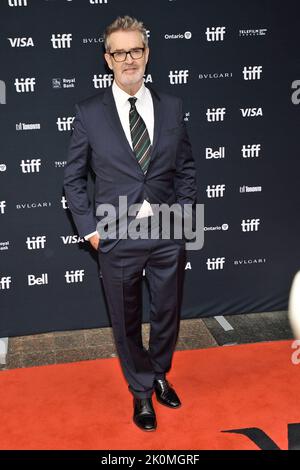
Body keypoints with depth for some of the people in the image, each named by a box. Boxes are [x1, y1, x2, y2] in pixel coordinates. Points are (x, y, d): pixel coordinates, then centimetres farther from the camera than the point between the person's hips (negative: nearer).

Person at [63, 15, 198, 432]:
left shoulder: (171, 107, 3)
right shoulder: (89, 112, -4)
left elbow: (186, 168, 10)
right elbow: (73, 178, 3)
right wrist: (89, 229, -3)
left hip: (168, 233, 2)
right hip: (117, 237, -2)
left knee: (167, 312, 17)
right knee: (127, 321, 13)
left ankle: (160, 375, 45)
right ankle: (141, 390, 37)